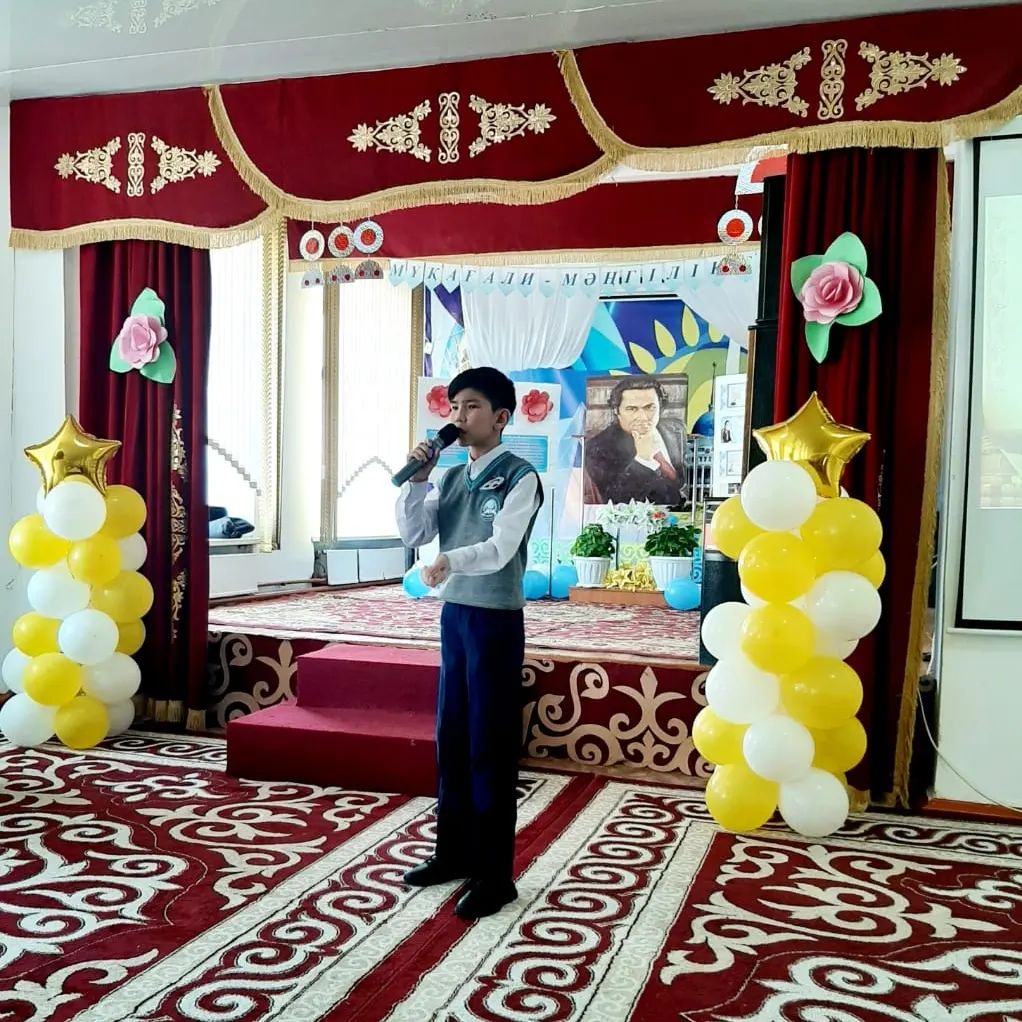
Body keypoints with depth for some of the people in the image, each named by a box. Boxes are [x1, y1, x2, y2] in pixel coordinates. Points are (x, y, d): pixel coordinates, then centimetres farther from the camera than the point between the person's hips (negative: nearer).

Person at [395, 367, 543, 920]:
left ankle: (494, 873, 11)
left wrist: (450, 561, -39)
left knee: (490, 747, -1)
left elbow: (500, 549, -22)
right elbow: (412, 534, 5)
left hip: (496, 620, -7)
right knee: (450, 740, 14)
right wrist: (416, 479, -6)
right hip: (454, 615, 7)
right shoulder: (451, 478, 10)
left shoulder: (520, 476, -11)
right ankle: (453, 851, 30)